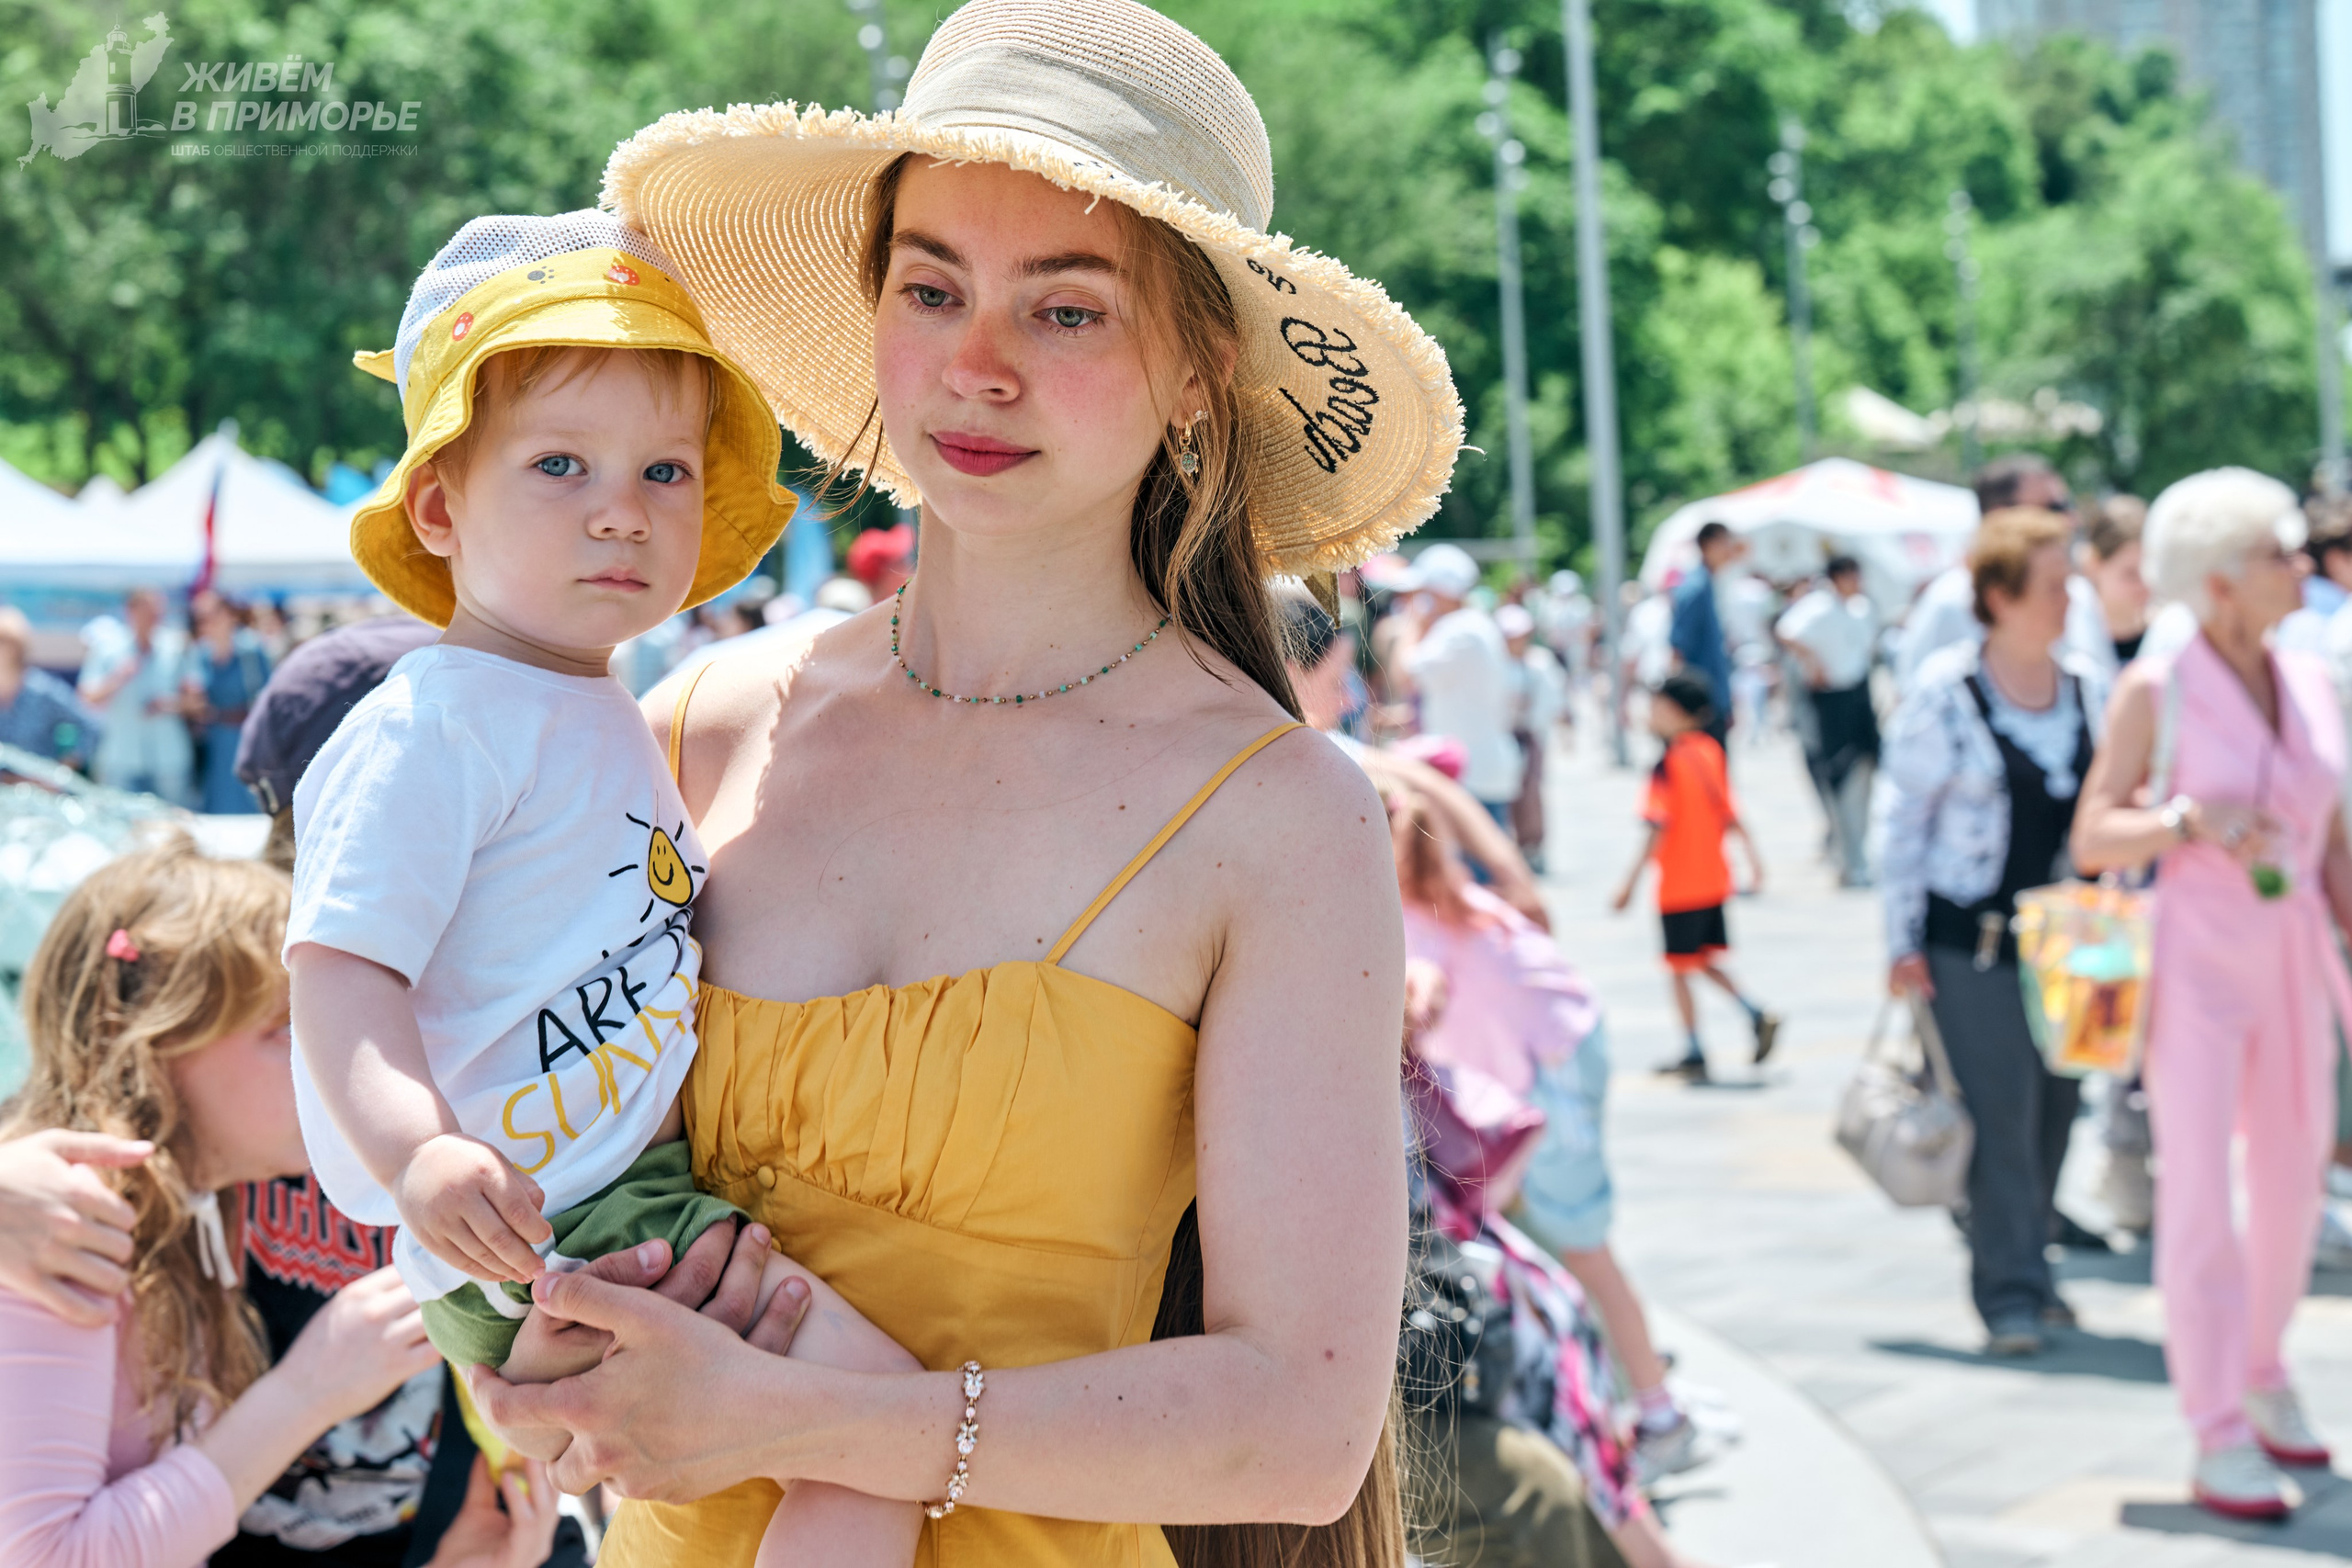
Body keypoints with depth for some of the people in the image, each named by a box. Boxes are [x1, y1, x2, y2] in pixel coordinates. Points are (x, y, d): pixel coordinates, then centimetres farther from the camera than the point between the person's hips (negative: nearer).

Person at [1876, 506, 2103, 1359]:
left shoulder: (2086, 687, 7)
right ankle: (2008, 1292, -1)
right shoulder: (1944, 691, -8)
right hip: (1970, 938, -5)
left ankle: (2028, 1267, 20)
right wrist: (1902, 942, -7)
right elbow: (1901, 817, -5)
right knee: (2002, 1113, -7)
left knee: (2057, 1104, 7)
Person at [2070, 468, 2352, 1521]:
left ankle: (2263, 1375, 33)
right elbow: (2093, 840, -9)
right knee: (2199, 1191, -7)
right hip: (2195, 963, -5)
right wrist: (2192, 820, -24)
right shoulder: (2157, 692, -8)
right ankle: (2219, 1438, -2)